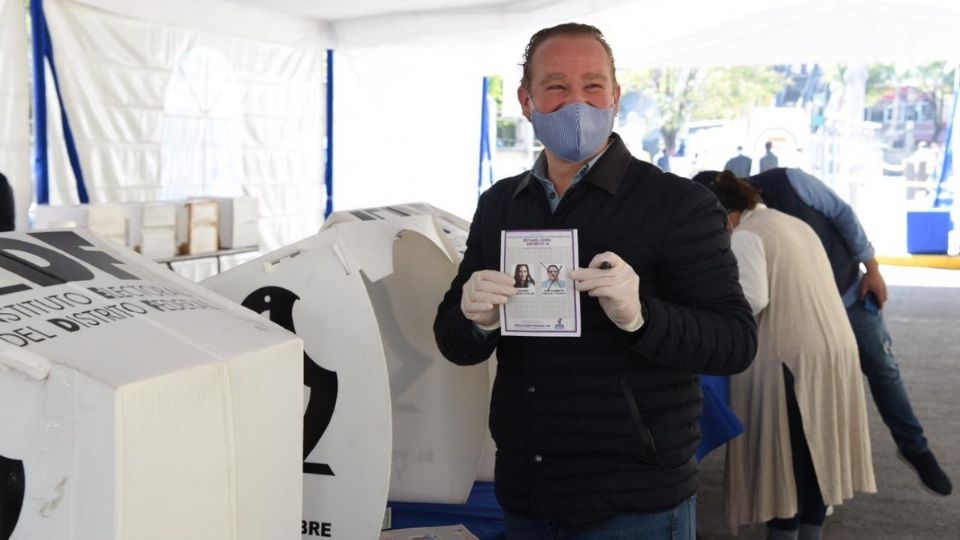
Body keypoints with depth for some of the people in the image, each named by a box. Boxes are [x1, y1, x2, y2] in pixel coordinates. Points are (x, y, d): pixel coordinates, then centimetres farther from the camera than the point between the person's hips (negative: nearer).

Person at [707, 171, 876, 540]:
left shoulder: (745, 236, -7)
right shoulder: (798, 225, 20)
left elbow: (752, 300, -19)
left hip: (786, 358, -9)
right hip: (833, 347, 9)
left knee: (781, 458, 0)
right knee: (815, 454, 15)